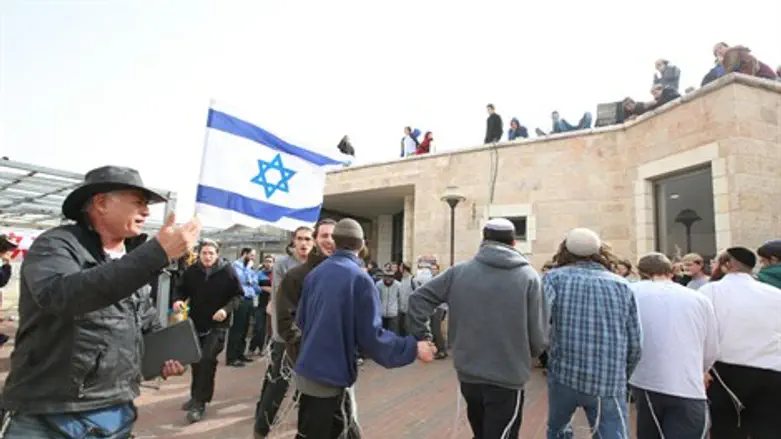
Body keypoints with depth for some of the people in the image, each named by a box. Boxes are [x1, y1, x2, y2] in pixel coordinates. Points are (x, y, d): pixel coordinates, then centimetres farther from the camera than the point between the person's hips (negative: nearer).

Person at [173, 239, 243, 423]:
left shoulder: (227, 271, -13)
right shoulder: (191, 271, -5)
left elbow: (238, 295, -7)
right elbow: (181, 289, 9)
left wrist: (227, 309, -23)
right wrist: (178, 299, -13)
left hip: (217, 325, -4)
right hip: (195, 322, 4)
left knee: (207, 360, -12)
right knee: (196, 360, 16)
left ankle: (200, 403, 0)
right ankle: (196, 396, 36)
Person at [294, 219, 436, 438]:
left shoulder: (315, 273, 3)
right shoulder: (359, 278, -17)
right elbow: (371, 336, -17)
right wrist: (413, 348, -8)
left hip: (307, 370, 7)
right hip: (330, 376, -7)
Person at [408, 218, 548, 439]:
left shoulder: (458, 272, -3)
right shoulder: (529, 277, -8)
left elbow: (418, 298, -2)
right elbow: (539, 338, -9)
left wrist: (422, 338, 6)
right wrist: (524, 355, 11)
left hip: (468, 375, 4)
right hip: (508, 379, -3)